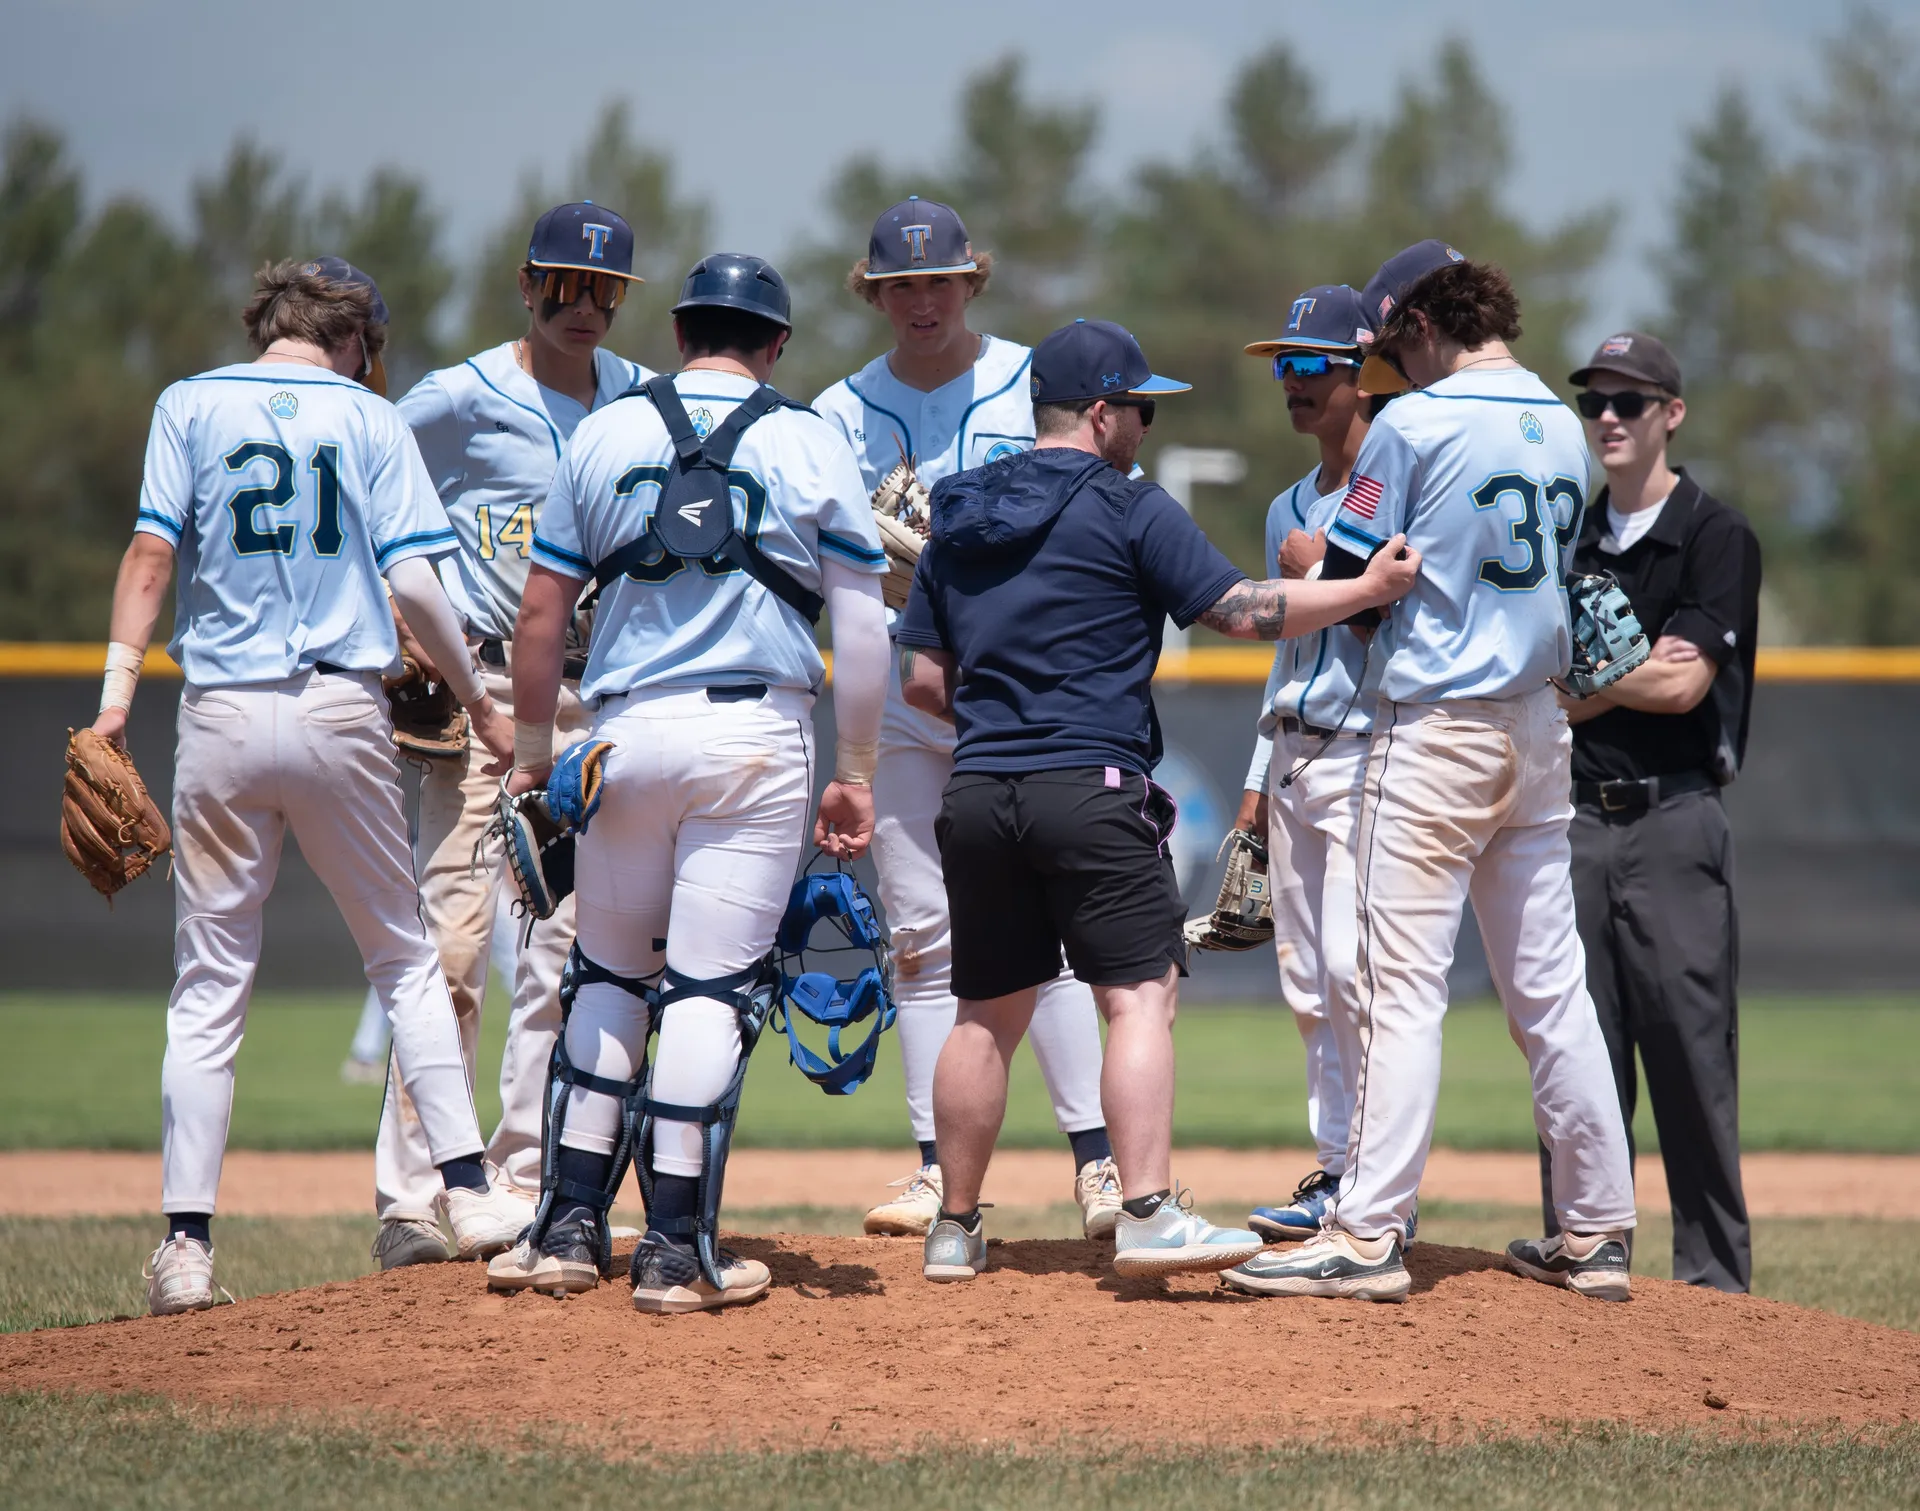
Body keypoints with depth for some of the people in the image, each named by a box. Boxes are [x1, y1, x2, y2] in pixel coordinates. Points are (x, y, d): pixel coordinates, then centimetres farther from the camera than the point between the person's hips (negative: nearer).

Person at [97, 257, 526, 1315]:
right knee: (403, 959, 14)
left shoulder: (191, 405, 6)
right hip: (341, 711, 0)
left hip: (222, 715, 0)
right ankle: (466, 1189, 9)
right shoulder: (370, 417, 5)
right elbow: (414, 582, -2)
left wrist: (116, 694, -7)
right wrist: (477, 705, 9)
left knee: (209, 986, 2)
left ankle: (188, 1242, -3)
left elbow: (152, 552, -4)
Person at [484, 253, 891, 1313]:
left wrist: (532, 747, 18)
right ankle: (676, 1251, -2)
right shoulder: (811, 446, 3)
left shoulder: (603, 435, 8)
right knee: (712, 986, -1)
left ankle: (571, 1225, 13)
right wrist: (856, 775, 4)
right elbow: (862, 626, 0)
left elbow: (541, 608, 8)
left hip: (626, 735, 2)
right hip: (757, 737, -2)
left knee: (606, 976, 15)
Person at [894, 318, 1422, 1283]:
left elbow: (921, 679, 14)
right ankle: (1147, 1213, -18)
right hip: (1091, 792, -6)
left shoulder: (957, 518, 14)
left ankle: (955, 1228, 17)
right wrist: (1370, 588, 1)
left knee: (987, 1013, 13)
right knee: (1141, 995, -7)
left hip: (976, 796, 6)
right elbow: (1240, 612, -8)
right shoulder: (1127, 509, -5)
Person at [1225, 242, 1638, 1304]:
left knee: (1404, 985, -8)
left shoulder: (1416, 423, -11)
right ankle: (1595, 1233, 14)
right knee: (1549, 987, 11)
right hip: (1538, 731, 7)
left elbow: (1346, 580, -9)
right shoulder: (1563, 426, 11)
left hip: (1436, 726, -7)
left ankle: (1369, 1235, -12)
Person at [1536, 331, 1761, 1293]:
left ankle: (1715, 1279, -3)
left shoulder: (1716, 538, -1)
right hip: (1577, 823, 5)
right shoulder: (1572, 543, 16)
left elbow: (1683, 685, -11)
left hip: (1674, 823, -5)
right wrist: (1635, 672, -6)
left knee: (1692, 1057, -6)